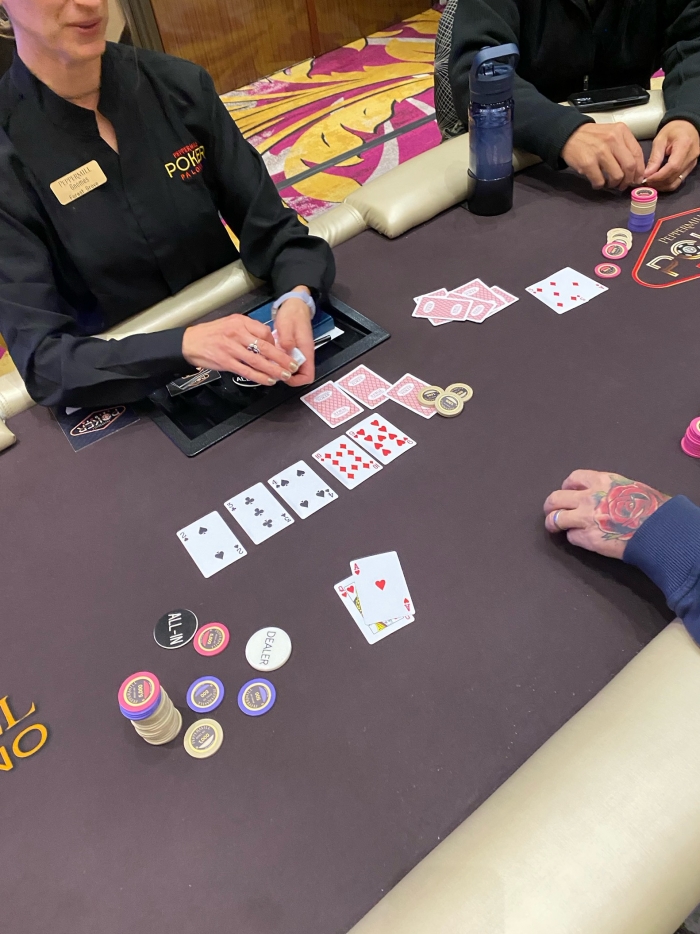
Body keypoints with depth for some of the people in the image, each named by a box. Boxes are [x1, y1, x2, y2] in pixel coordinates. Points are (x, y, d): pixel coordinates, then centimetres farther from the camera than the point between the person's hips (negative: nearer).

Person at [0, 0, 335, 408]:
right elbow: (42, 358, -20)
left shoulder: (180, 86, -5)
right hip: (126, 400, -1)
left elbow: (268, 224, -4)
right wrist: (185, 344, -36)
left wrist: (298, 297, -26)